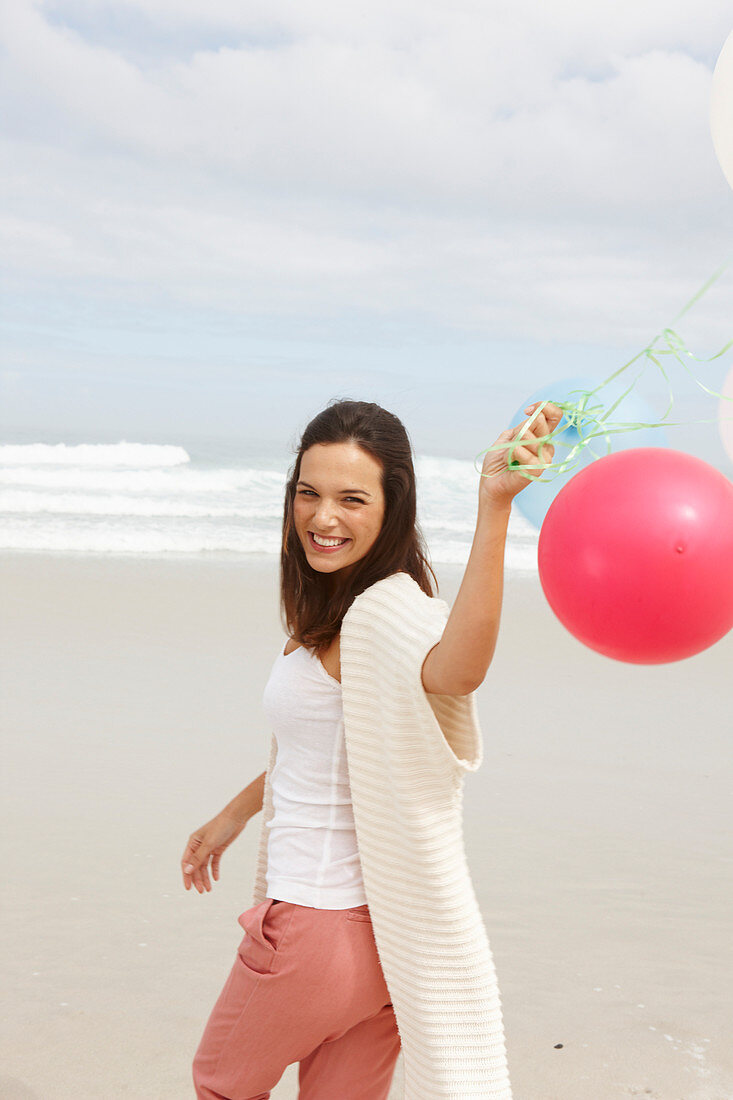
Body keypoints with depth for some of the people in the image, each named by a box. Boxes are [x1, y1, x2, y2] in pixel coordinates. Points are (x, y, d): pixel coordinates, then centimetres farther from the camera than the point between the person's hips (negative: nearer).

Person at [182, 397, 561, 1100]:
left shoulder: (386, 613, -24)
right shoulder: (330, 609, 6)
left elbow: (456, 669, -49)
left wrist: (494, 507, -60)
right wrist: (234, 814, 32)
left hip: (322, 926, -9)